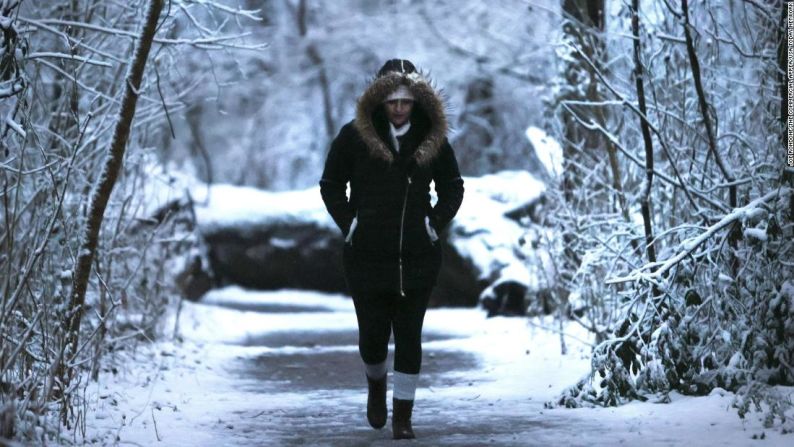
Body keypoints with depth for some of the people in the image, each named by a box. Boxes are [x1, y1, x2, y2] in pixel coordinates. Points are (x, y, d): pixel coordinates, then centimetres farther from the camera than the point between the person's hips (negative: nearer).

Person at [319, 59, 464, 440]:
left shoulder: (432, 139, 2)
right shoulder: (354, 137, -4)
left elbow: (453, 188, 16)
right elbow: (330, 187, 8)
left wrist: (435, 225, 4)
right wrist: (349, 225, 0)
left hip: (418, 259, 1)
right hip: (367, 257, -1)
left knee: (409, 337, -1)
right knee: (373, 334, 4)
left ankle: (403, 417, 8)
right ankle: (376, 385, 37)